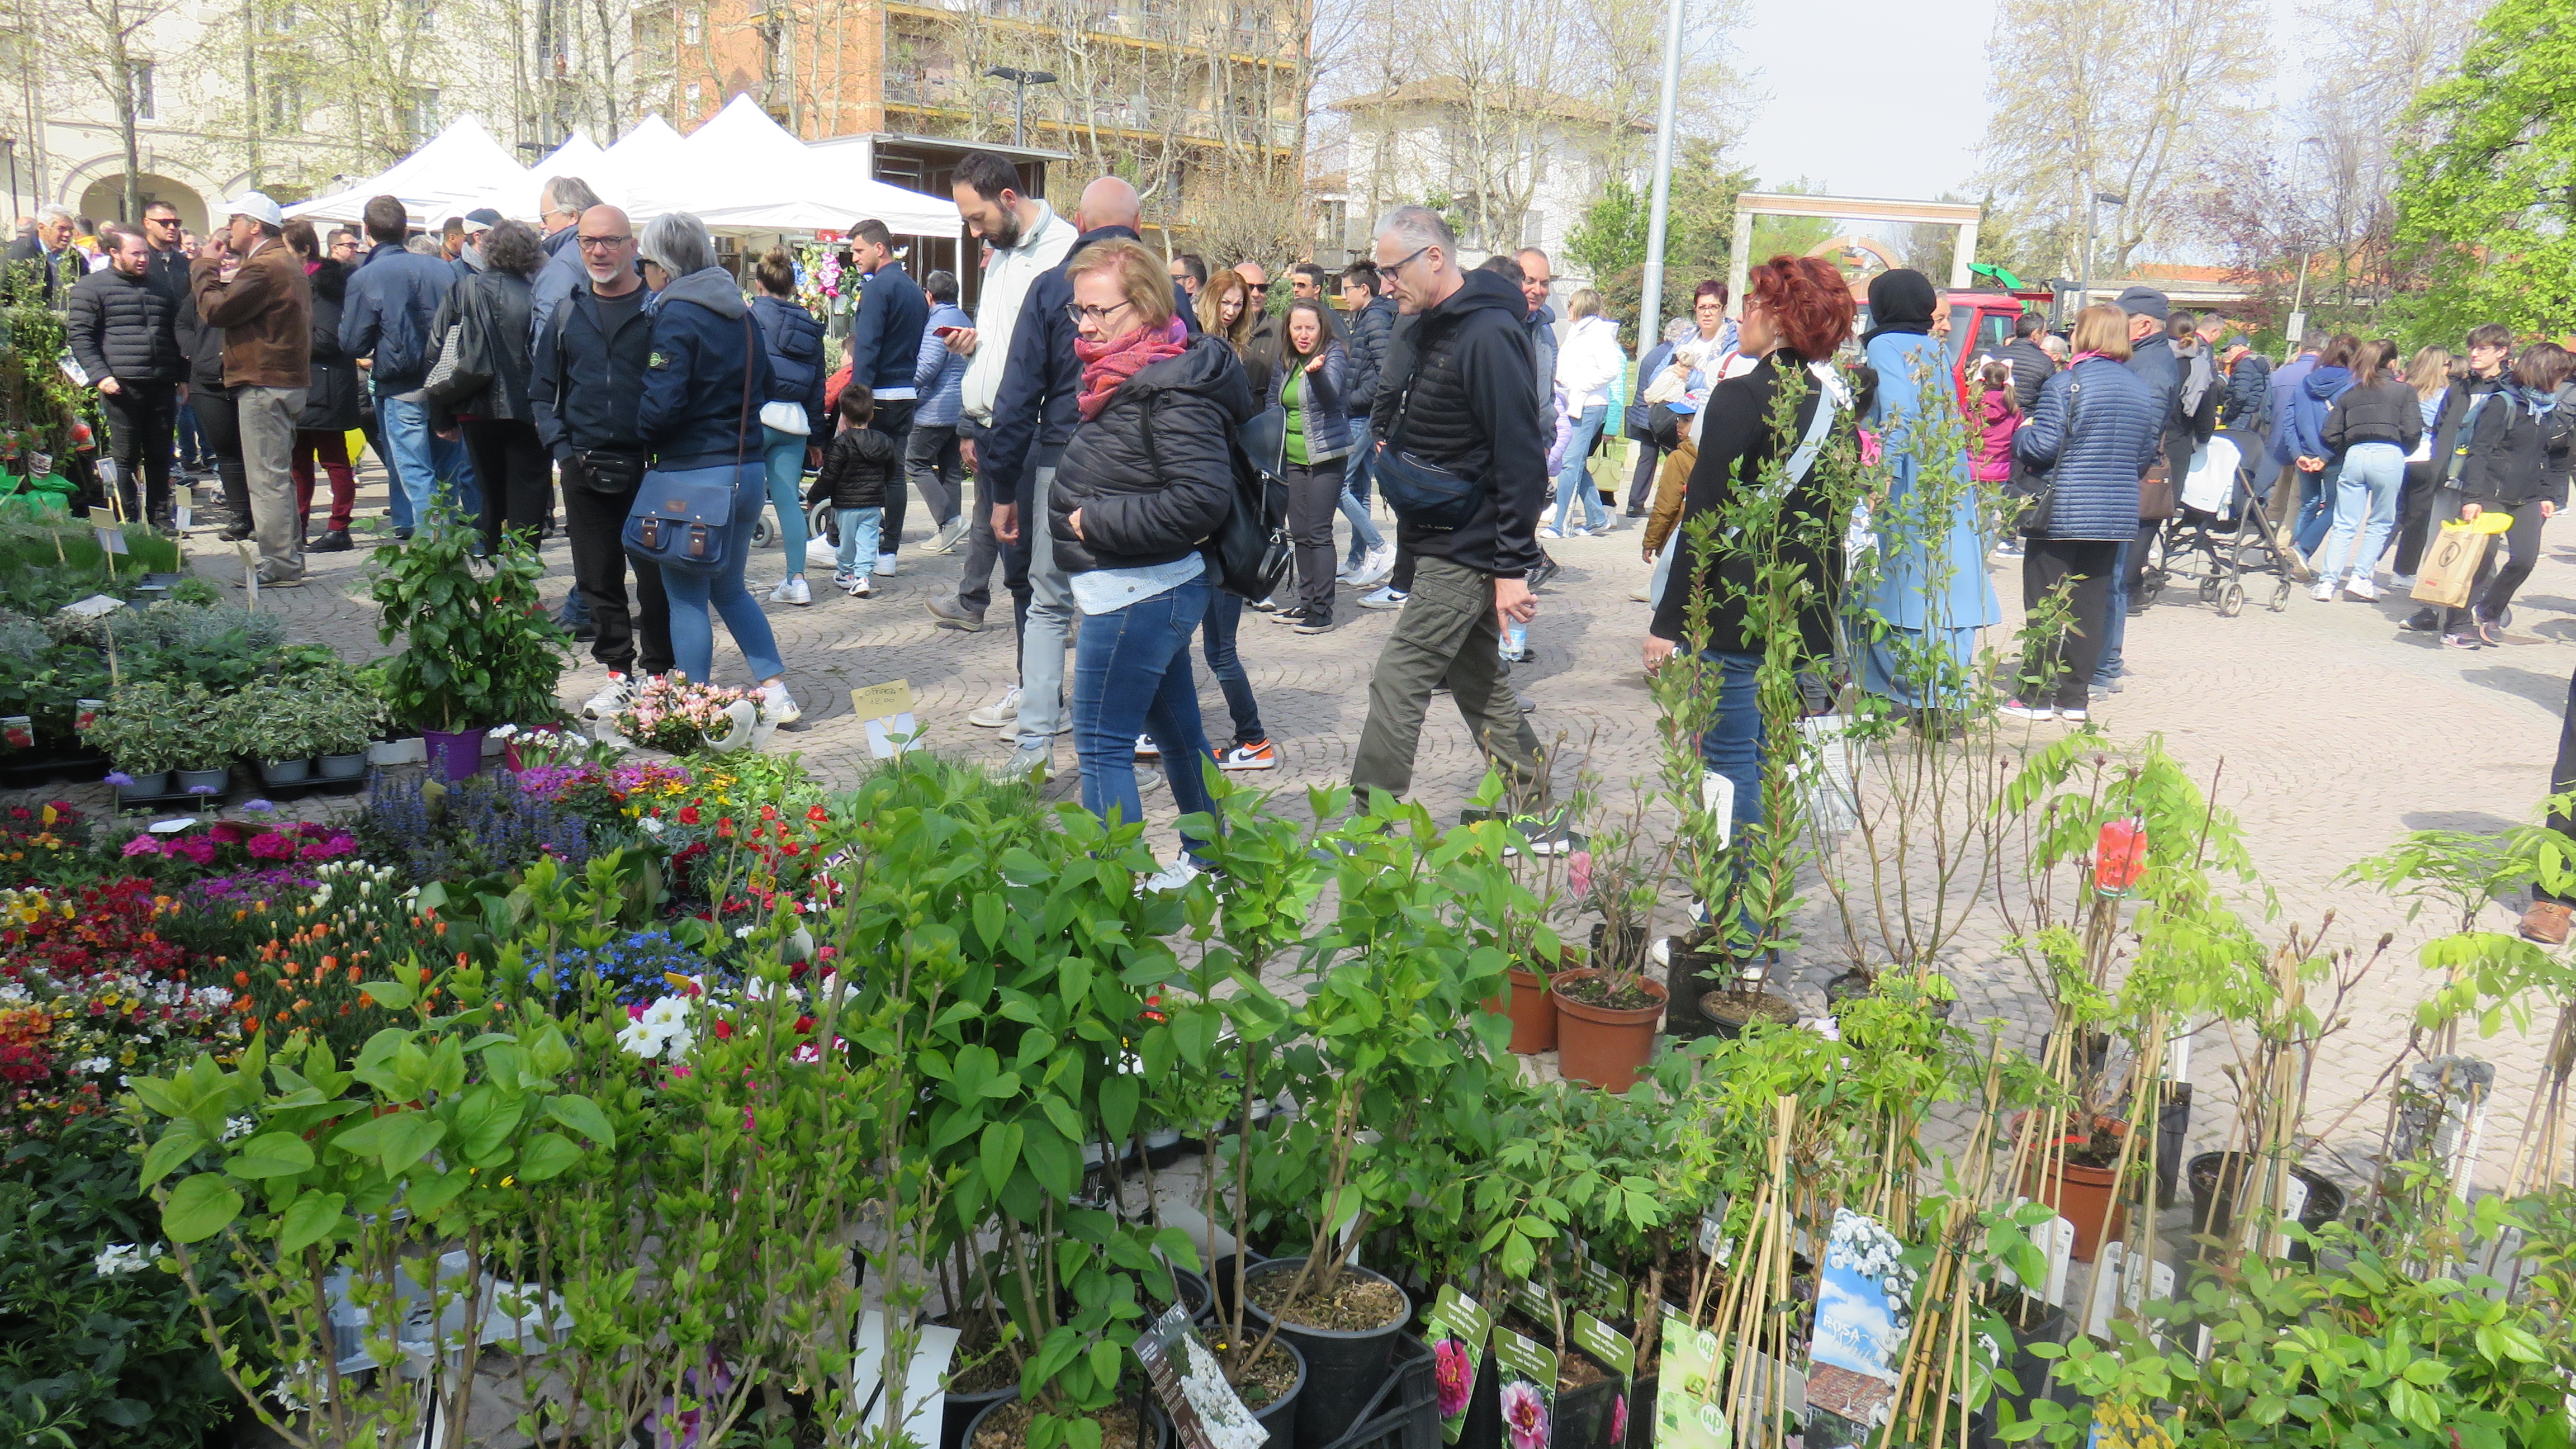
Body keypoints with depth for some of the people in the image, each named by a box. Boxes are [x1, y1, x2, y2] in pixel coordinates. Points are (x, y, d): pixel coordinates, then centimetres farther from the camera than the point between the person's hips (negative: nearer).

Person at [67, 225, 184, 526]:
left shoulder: (159, 288, 20)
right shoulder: (91, 287, 4)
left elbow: (176, 335, 25)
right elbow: (80, 336, -2)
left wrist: (183, 377, 17)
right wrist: (100, 375, -13)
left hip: (163, 386, 5)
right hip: (122, 385, -5)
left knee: (160, 456, 8)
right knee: (124, 457, -2)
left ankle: (159, 518, 16)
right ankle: (127, 522, 1)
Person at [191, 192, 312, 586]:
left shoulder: (265, 267, -16)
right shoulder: (285, 263, 18)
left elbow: (215, 311, -18)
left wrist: (205, 266, -4)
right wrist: (219, 273, 10)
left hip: (264, 385, -11)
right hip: (286, 381, 11)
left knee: (265, 478, -7)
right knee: (276, 475, 17)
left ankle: (279, 565, -6)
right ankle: (288, 557, 23)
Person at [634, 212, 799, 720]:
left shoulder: (677, 316, -13)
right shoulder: (739, 311, 9)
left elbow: (661, 406, -19)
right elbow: (767, 388, 16)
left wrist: (639, 433, -1)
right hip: (749, 471, 7)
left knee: (687, 599, 4)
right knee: (729, 588, 21)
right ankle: (776, 691, 16)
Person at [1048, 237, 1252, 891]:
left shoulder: (1173, 390, -19)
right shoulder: (1123, 375, 11)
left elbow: (1203, 499, -27)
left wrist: (1097, 521, -21)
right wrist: (1067, 500, 4)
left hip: (1137, 592, -10)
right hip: (1151, 587, 10)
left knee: (1102, 746, -5)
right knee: (1177, 730, 19)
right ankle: (1207, 860, 33)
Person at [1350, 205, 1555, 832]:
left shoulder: (1489, 334, -19)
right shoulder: (1422, 329, 10)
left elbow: (1522, 458, -22)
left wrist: (1513, 567, -22)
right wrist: (1385, 444, 8)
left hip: (1467, 551, -10)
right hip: (1439, 543, 10)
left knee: (1397, 683, -8)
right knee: (1479, 682, 16)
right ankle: (1537, 818, 27)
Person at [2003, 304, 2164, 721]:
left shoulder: (2065, 385, -11)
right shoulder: (2143, 390, 9)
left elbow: (2042, 448, -14)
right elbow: (2147, 455, 13)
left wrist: (2022, 432, 6)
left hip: (2062, 512, -6)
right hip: (2117, 514, 6)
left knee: (2044, 604, 2)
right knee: (2091, 602, 9)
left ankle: (2038, 695, 4)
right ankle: (2076, 697, 11)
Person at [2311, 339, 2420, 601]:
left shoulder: (2350, 394, 14)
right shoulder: (2405, 391, 4)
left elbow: (2331, 435, 9)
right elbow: (2412, 432, -4)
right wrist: (2403, 452, 14)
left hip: (2354, 455, 3)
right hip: (2388, 456, -3)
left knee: (2344, 525, 5)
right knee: (2380, 524, 10)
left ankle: (2327, 583, -1)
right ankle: (2360, 578, 3)